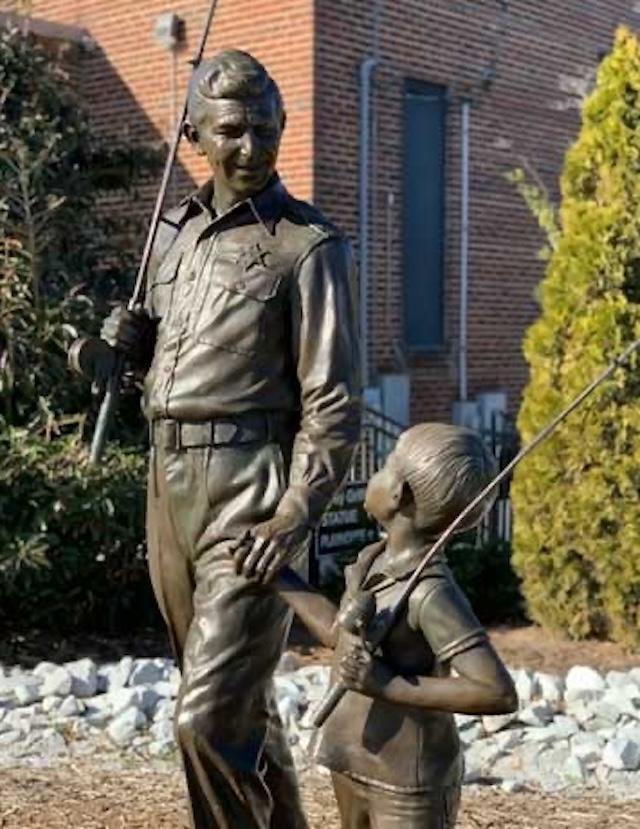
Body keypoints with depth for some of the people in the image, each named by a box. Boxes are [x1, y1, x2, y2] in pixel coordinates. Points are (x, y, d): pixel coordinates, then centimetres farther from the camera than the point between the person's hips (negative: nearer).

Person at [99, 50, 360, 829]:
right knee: (238, 702, 17)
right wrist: (131, 340, 1)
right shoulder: (175, 230, 13)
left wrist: (297, 516, -21)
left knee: (209, 717, -10)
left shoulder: (309, 245, -7)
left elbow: (333, 403, -11)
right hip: (169, 478, 7)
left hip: (250, 490, -7)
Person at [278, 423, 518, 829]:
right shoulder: (374, 561, -1)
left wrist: (391, 686, -29)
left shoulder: (432, 594, -26)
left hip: (408, 783, -8)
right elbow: (339, 632, 15)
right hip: (356, 765, 8)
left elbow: (501, 695, -30)